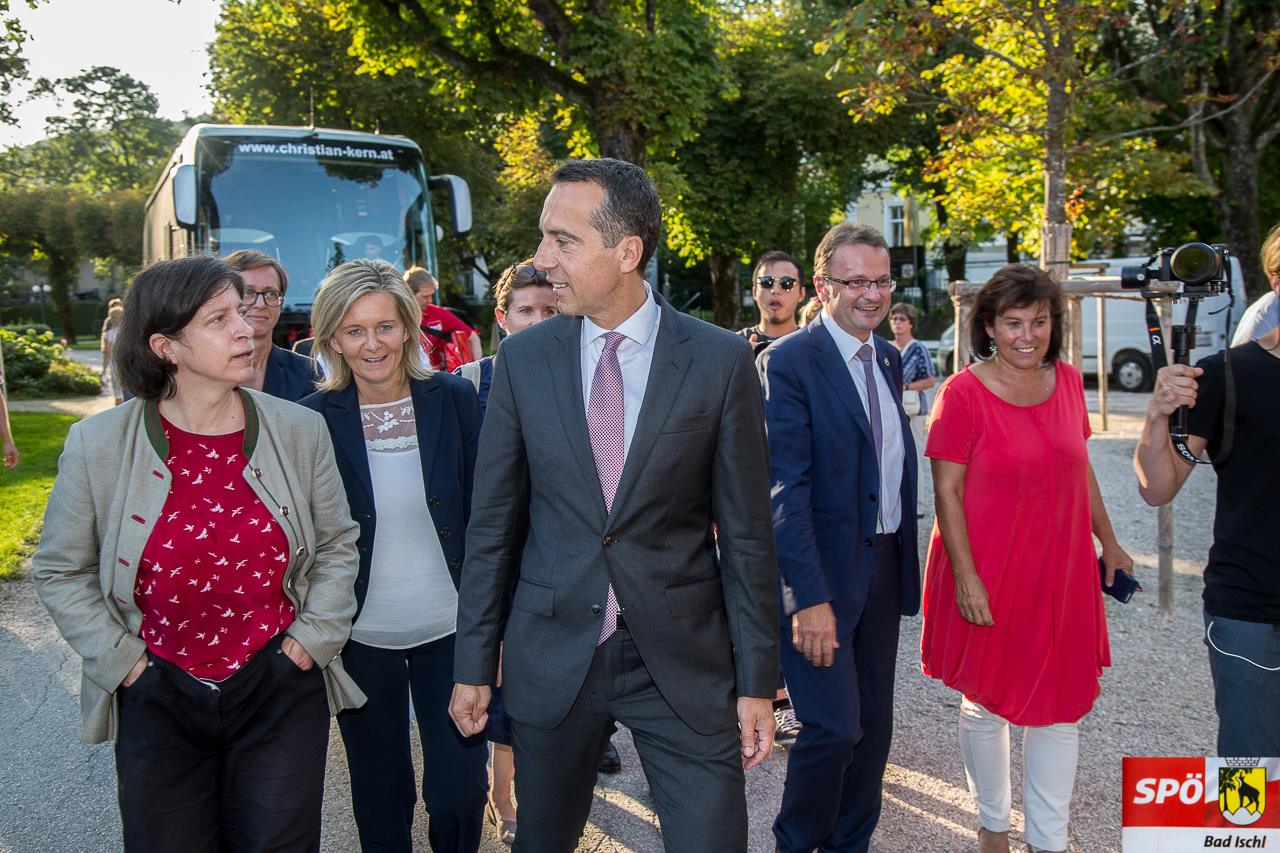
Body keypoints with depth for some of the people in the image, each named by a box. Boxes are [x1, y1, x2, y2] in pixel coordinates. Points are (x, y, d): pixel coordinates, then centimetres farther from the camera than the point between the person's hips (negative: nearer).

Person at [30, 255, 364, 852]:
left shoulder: (300, 430, -6)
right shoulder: (98, 445, -9)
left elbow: (337, 544, 6)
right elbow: (61, 572, 2)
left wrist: (309, 641, -1)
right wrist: (123, 662, -3)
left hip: (281, 692, 0)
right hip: (158, 703, 0)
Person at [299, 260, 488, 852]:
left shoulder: (453, 398, -5)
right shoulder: (312, 420, -7)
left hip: (449, 630, 0)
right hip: (361, 640, 0)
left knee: (459, 794, 7)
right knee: (380, 799, 15)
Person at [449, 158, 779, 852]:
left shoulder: (721, 361, -6)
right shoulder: (522, 359, 0)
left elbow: (745, 531, -3)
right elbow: (493, 525, 3)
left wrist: (756, 681, -3)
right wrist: (474, 664, 4)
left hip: (684, 660, -2)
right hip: (551, 657, 2)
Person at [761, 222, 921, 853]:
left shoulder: (889, 359, 11)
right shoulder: (788, 362, -13)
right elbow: (786, 489, -19)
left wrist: (905, 560, 11)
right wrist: (809, 597, -22)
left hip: (884, 565, 7)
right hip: (821, 573, -7)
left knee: (873, 725, 14)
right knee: (833, 725, -4)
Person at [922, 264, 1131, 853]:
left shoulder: (1067, 381, 3)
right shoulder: (963, 393, -14)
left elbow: (1080, 467, 14)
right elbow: (947, 491, -13)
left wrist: (1108, 542, 17)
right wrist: (966, 576, -16)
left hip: (1062, 571, 5)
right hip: (989, 574, -4)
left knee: (1060, 708, 9)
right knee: (985, 704, 11)